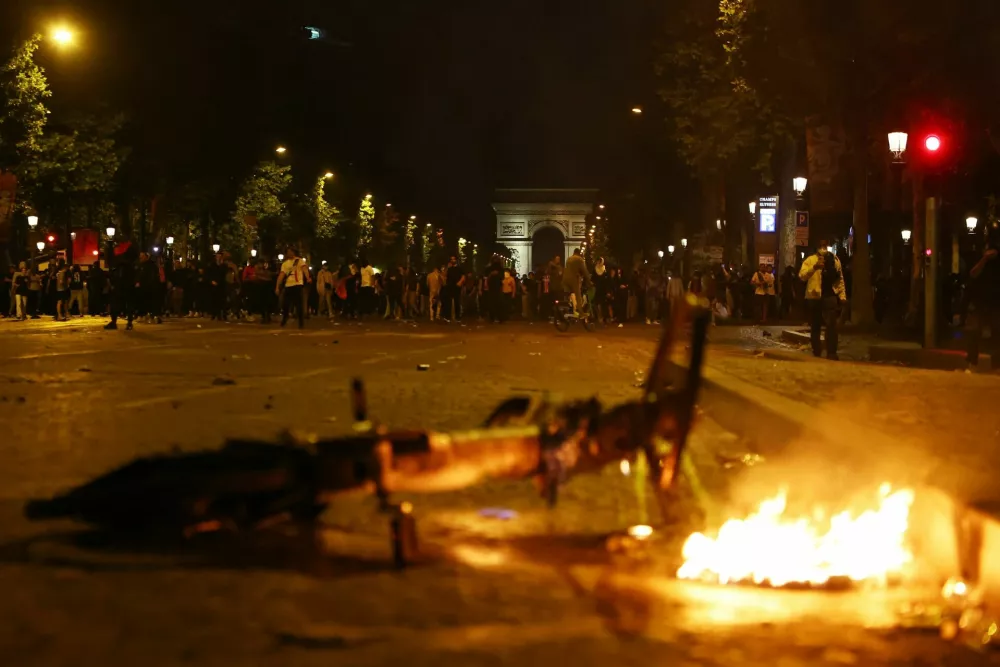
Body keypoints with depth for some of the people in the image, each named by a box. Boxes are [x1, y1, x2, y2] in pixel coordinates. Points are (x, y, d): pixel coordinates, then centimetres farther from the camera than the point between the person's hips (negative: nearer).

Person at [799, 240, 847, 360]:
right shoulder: (810, 259, 1)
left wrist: (842, 295, 7)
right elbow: (802, 275, -13)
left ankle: (831, 354, -10)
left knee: (832, 325, -9)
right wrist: (814, 267, -28)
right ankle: (816, 353, 17)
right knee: (815, 326, 7)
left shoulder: (834, 259, 11)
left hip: (830, 296, 1)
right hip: (814, 296, -1)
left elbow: (840, 278, 14)